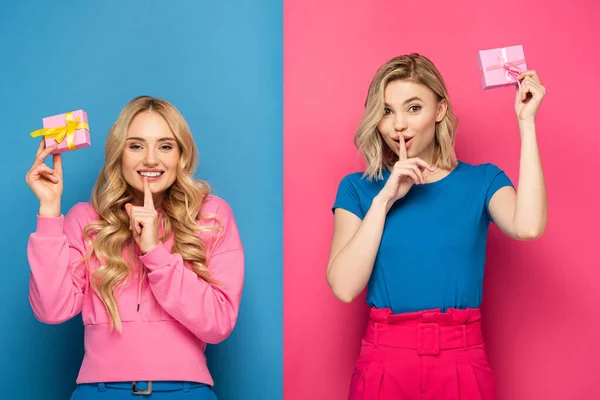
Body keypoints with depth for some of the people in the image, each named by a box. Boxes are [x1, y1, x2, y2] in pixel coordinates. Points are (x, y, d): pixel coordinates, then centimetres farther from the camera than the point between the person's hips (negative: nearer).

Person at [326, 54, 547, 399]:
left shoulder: (482, 181, 2)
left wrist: (526, 122, -13)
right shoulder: (358, 188, 3)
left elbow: (528, 226, -20)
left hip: (461, 363, 0)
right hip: (384, 362, 0)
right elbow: (345, 288, -9)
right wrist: (385, 198, -13)